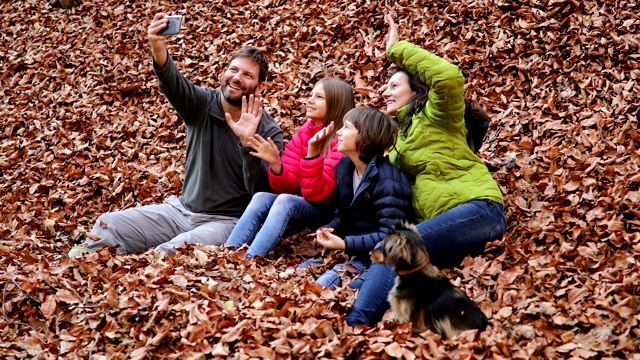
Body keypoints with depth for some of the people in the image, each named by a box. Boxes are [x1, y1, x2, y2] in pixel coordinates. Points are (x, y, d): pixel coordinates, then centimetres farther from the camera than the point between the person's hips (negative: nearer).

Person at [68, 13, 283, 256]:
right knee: (107, 225, -9)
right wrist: (158, 50, -46)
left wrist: (247, 144, -33)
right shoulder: (203, 104, -1)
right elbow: (172, 83, -24)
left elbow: (263, 192, -19)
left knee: (170, 253, -33)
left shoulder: (269, 132, -8)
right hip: (182, 209, 5)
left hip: (227, 221, -5)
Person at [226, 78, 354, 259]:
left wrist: (313, 150, -32)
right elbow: (287, 187, 0)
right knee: (261, 198, -22)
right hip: (301, 205, 6)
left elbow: (315, 193, -22)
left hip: (328, 212, -6)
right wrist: (275, 164, -20)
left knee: (285, 201, -32)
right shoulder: (304, 133, 3)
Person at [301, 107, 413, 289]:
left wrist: (345, 244, -26)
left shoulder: (387, 181, -21)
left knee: (321, 286, -29)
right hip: (351, 253, 9)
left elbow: (390, 235, -25)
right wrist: (329, 229, -3)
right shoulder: (344, 166, 8)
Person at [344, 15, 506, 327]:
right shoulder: (401, 134, 31)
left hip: (477, 208, -8)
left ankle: (355, 324, -42)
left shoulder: (436, 116, 8)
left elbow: (449, 76, -14)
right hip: (445, 224, 8)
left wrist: (397, 49, -5)